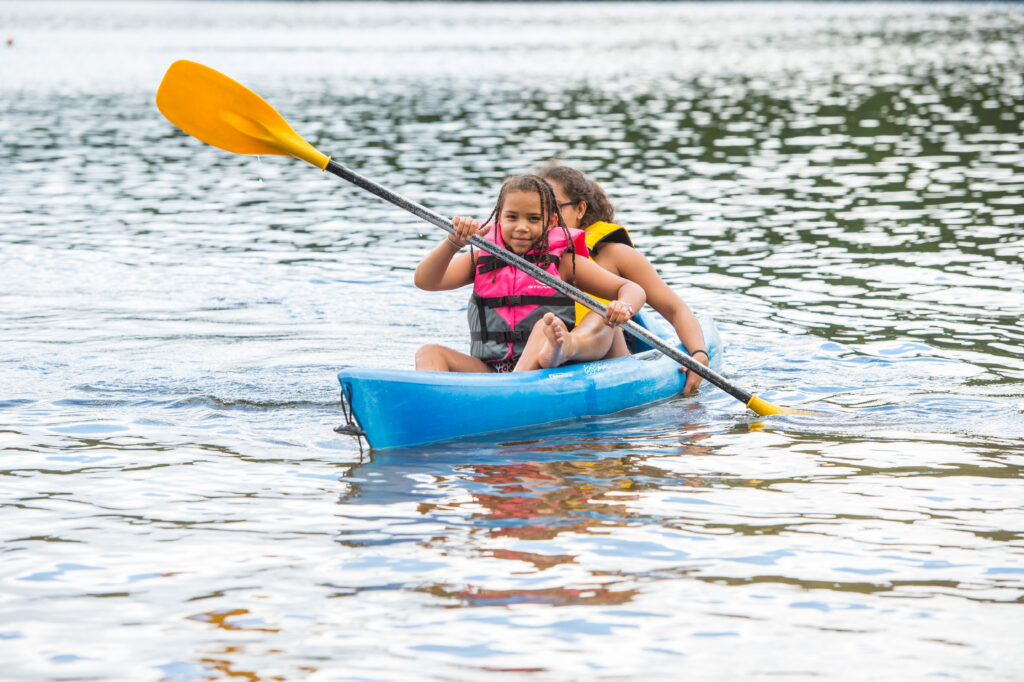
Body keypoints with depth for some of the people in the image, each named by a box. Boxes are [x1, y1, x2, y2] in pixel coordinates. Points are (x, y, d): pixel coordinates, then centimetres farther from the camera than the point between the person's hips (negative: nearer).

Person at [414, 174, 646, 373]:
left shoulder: (563, 262, 4)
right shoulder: (481, 259, 10)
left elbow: (632, 289, 1)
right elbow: (424, 281, -4)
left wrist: (624, 307, -24)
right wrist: (453, 243, -22)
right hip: (487, 370, 2)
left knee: (548, 325, -30)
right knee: (429, 353, -18)